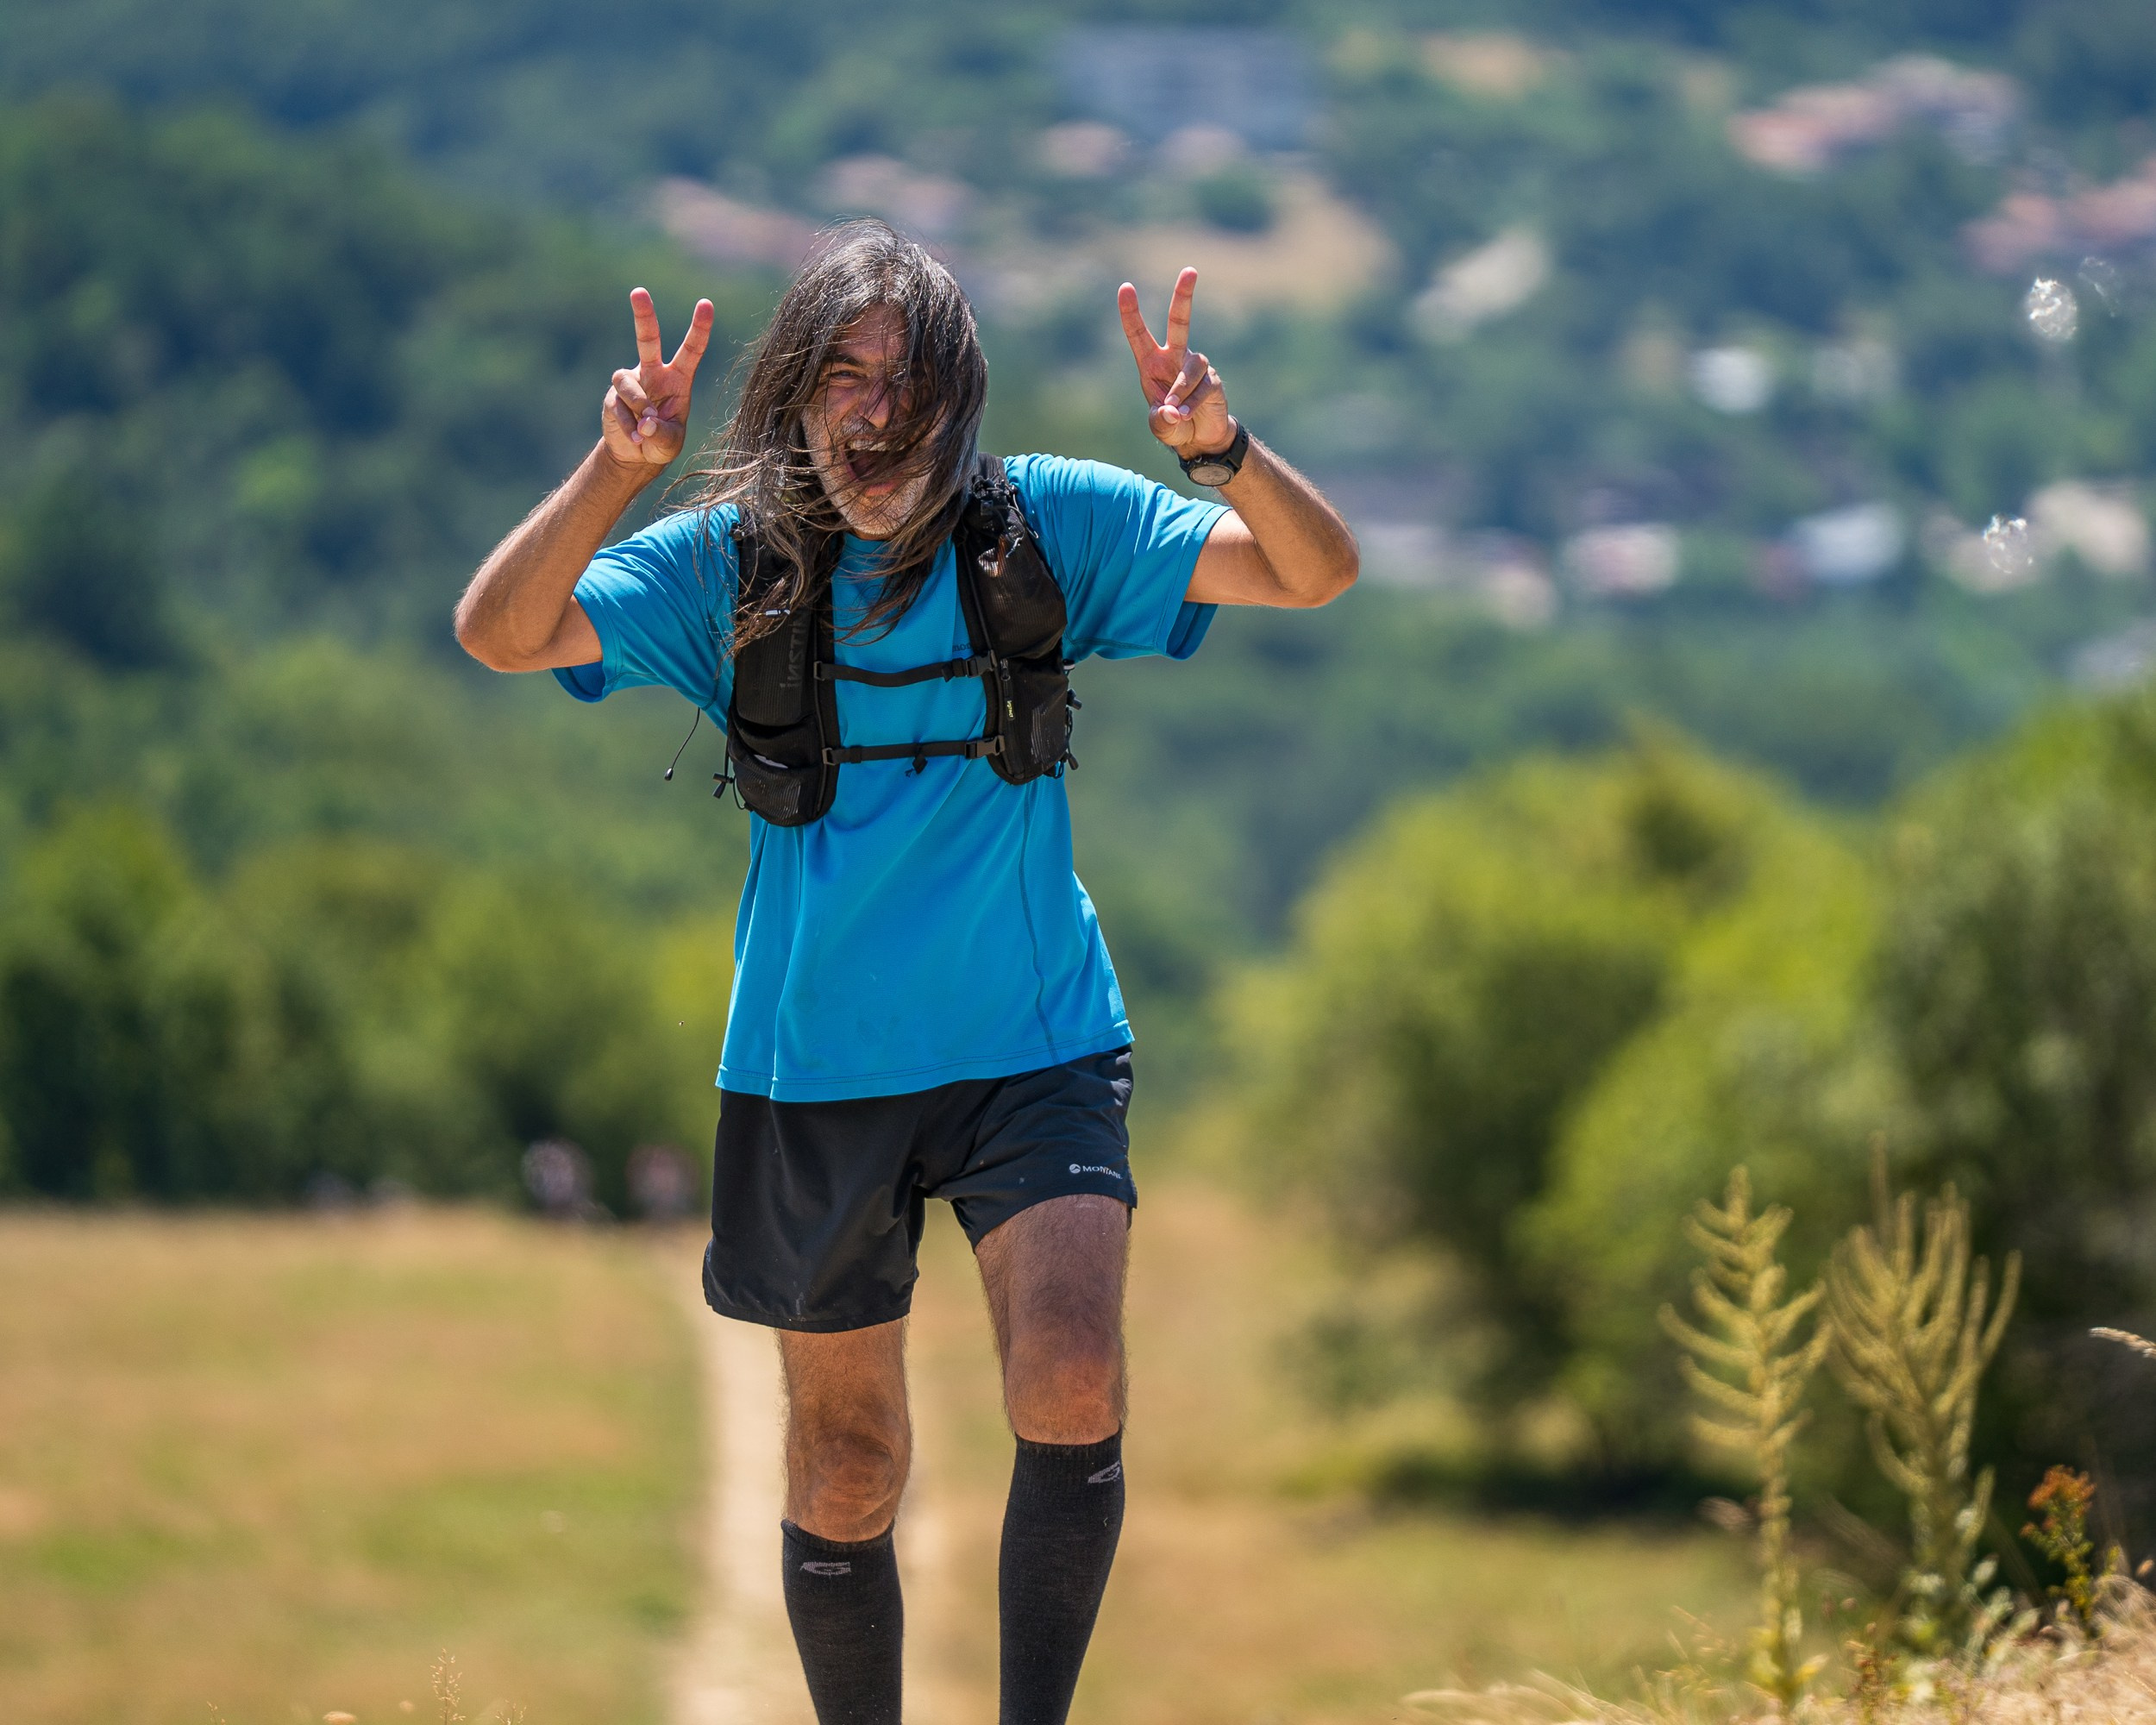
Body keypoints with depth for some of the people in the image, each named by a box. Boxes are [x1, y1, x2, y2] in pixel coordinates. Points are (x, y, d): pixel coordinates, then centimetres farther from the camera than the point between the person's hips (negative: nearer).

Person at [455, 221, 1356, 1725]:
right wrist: (617, 471, -32)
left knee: (1071, 1392, -21)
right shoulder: (729, 561, -4)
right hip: (815, 1072, 1)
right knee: (845, 1468, 9)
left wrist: (1223, 449, -29)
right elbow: (501, 635, -16)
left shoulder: (1045, 526, -4)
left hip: (1037, 1043, -1)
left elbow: (1316, 571, -8)